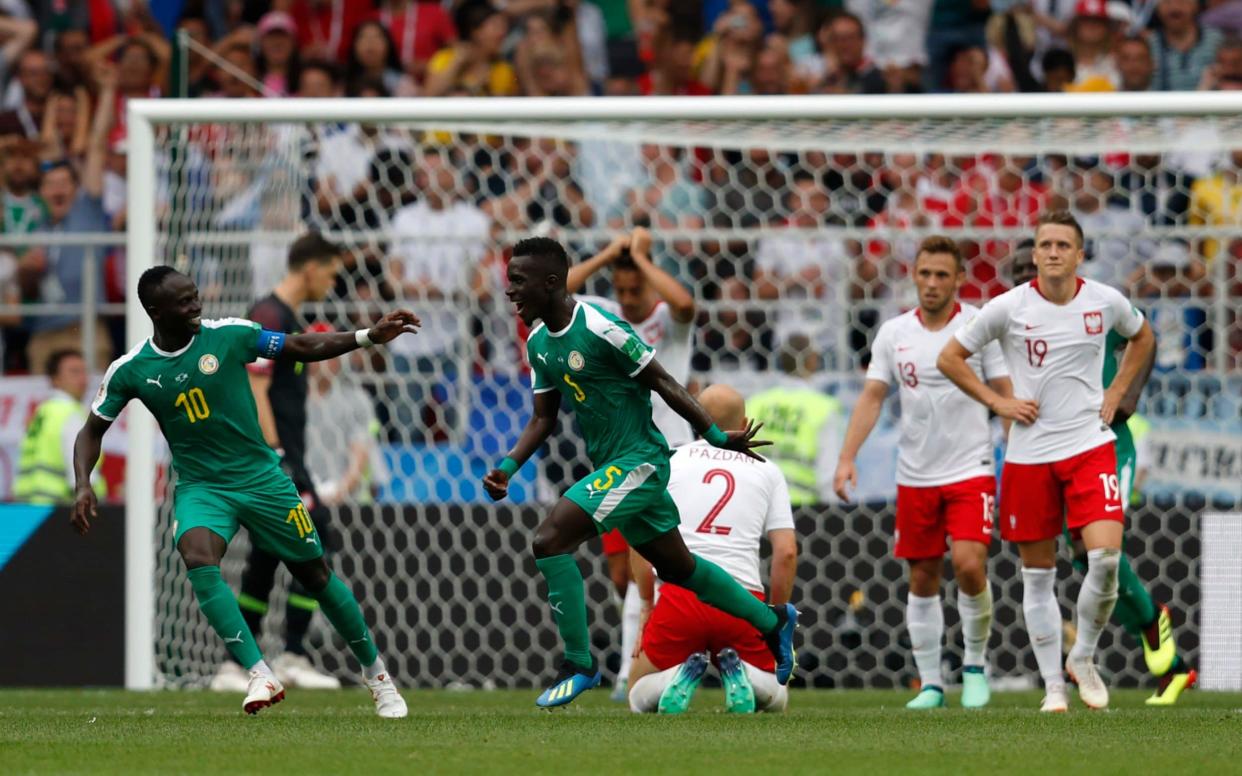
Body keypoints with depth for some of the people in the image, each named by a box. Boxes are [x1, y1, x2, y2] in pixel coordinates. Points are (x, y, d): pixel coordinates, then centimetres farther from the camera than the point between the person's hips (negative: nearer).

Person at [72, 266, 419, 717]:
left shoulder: (227, 336, -8)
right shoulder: (130, 371, -6)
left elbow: (303, 348, 1)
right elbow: (92, 431, 7)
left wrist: (370, 337, -8)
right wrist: (83, 485, -9)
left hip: (261, 478, 1)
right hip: (201, 489, 0)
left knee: (315, 575, 5)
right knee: (198, 558, -31)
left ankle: (376, 673, 25)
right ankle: (260, 676, -33)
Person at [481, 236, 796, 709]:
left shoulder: (601, 329, -20)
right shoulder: (538, 342, 6)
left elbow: (660, 382, -14)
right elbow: (543, 418, 13)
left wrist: (715, 435, -9)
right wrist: (508, 467, -2)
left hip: (637, 461, -9)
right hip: (610, 464, 9)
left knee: (550, 540, -19)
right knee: (677, 567, 19)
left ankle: (579, 664, -11)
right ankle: (772, 621, 36)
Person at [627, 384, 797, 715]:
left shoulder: (669, 461, 13)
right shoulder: (766, 470, 14)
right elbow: (786, 553, 7)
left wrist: (647, 604, 18)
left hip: (680, 595, 0)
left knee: (640, 697, 19)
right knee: (775, 699, 22)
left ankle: (685, 673, -15)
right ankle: (739, 673, -13)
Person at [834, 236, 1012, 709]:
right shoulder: (893, 334, 5)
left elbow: (1005, 395, -1)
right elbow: (872, 396, 4)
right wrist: (847, 458, -7)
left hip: (971, 470, -3)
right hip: (915, 475, 3)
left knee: (969, 564, -18)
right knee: (922, 578, 5)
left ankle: (975, 665, 3)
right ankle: (930, 684, 14)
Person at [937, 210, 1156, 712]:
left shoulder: (1106, 302, -1)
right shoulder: (1008, 308, -7)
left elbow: (1142, 337, 21)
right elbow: (950, 358, 4)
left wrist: (1115, 394, 10)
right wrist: (998, 402, -4)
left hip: (1090, 445, 0)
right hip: (1029, 454, 0)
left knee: (1106, 556, -15)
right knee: (1038, 574, 4)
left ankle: (1083, 657, 8)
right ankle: (1053, 685, 15)